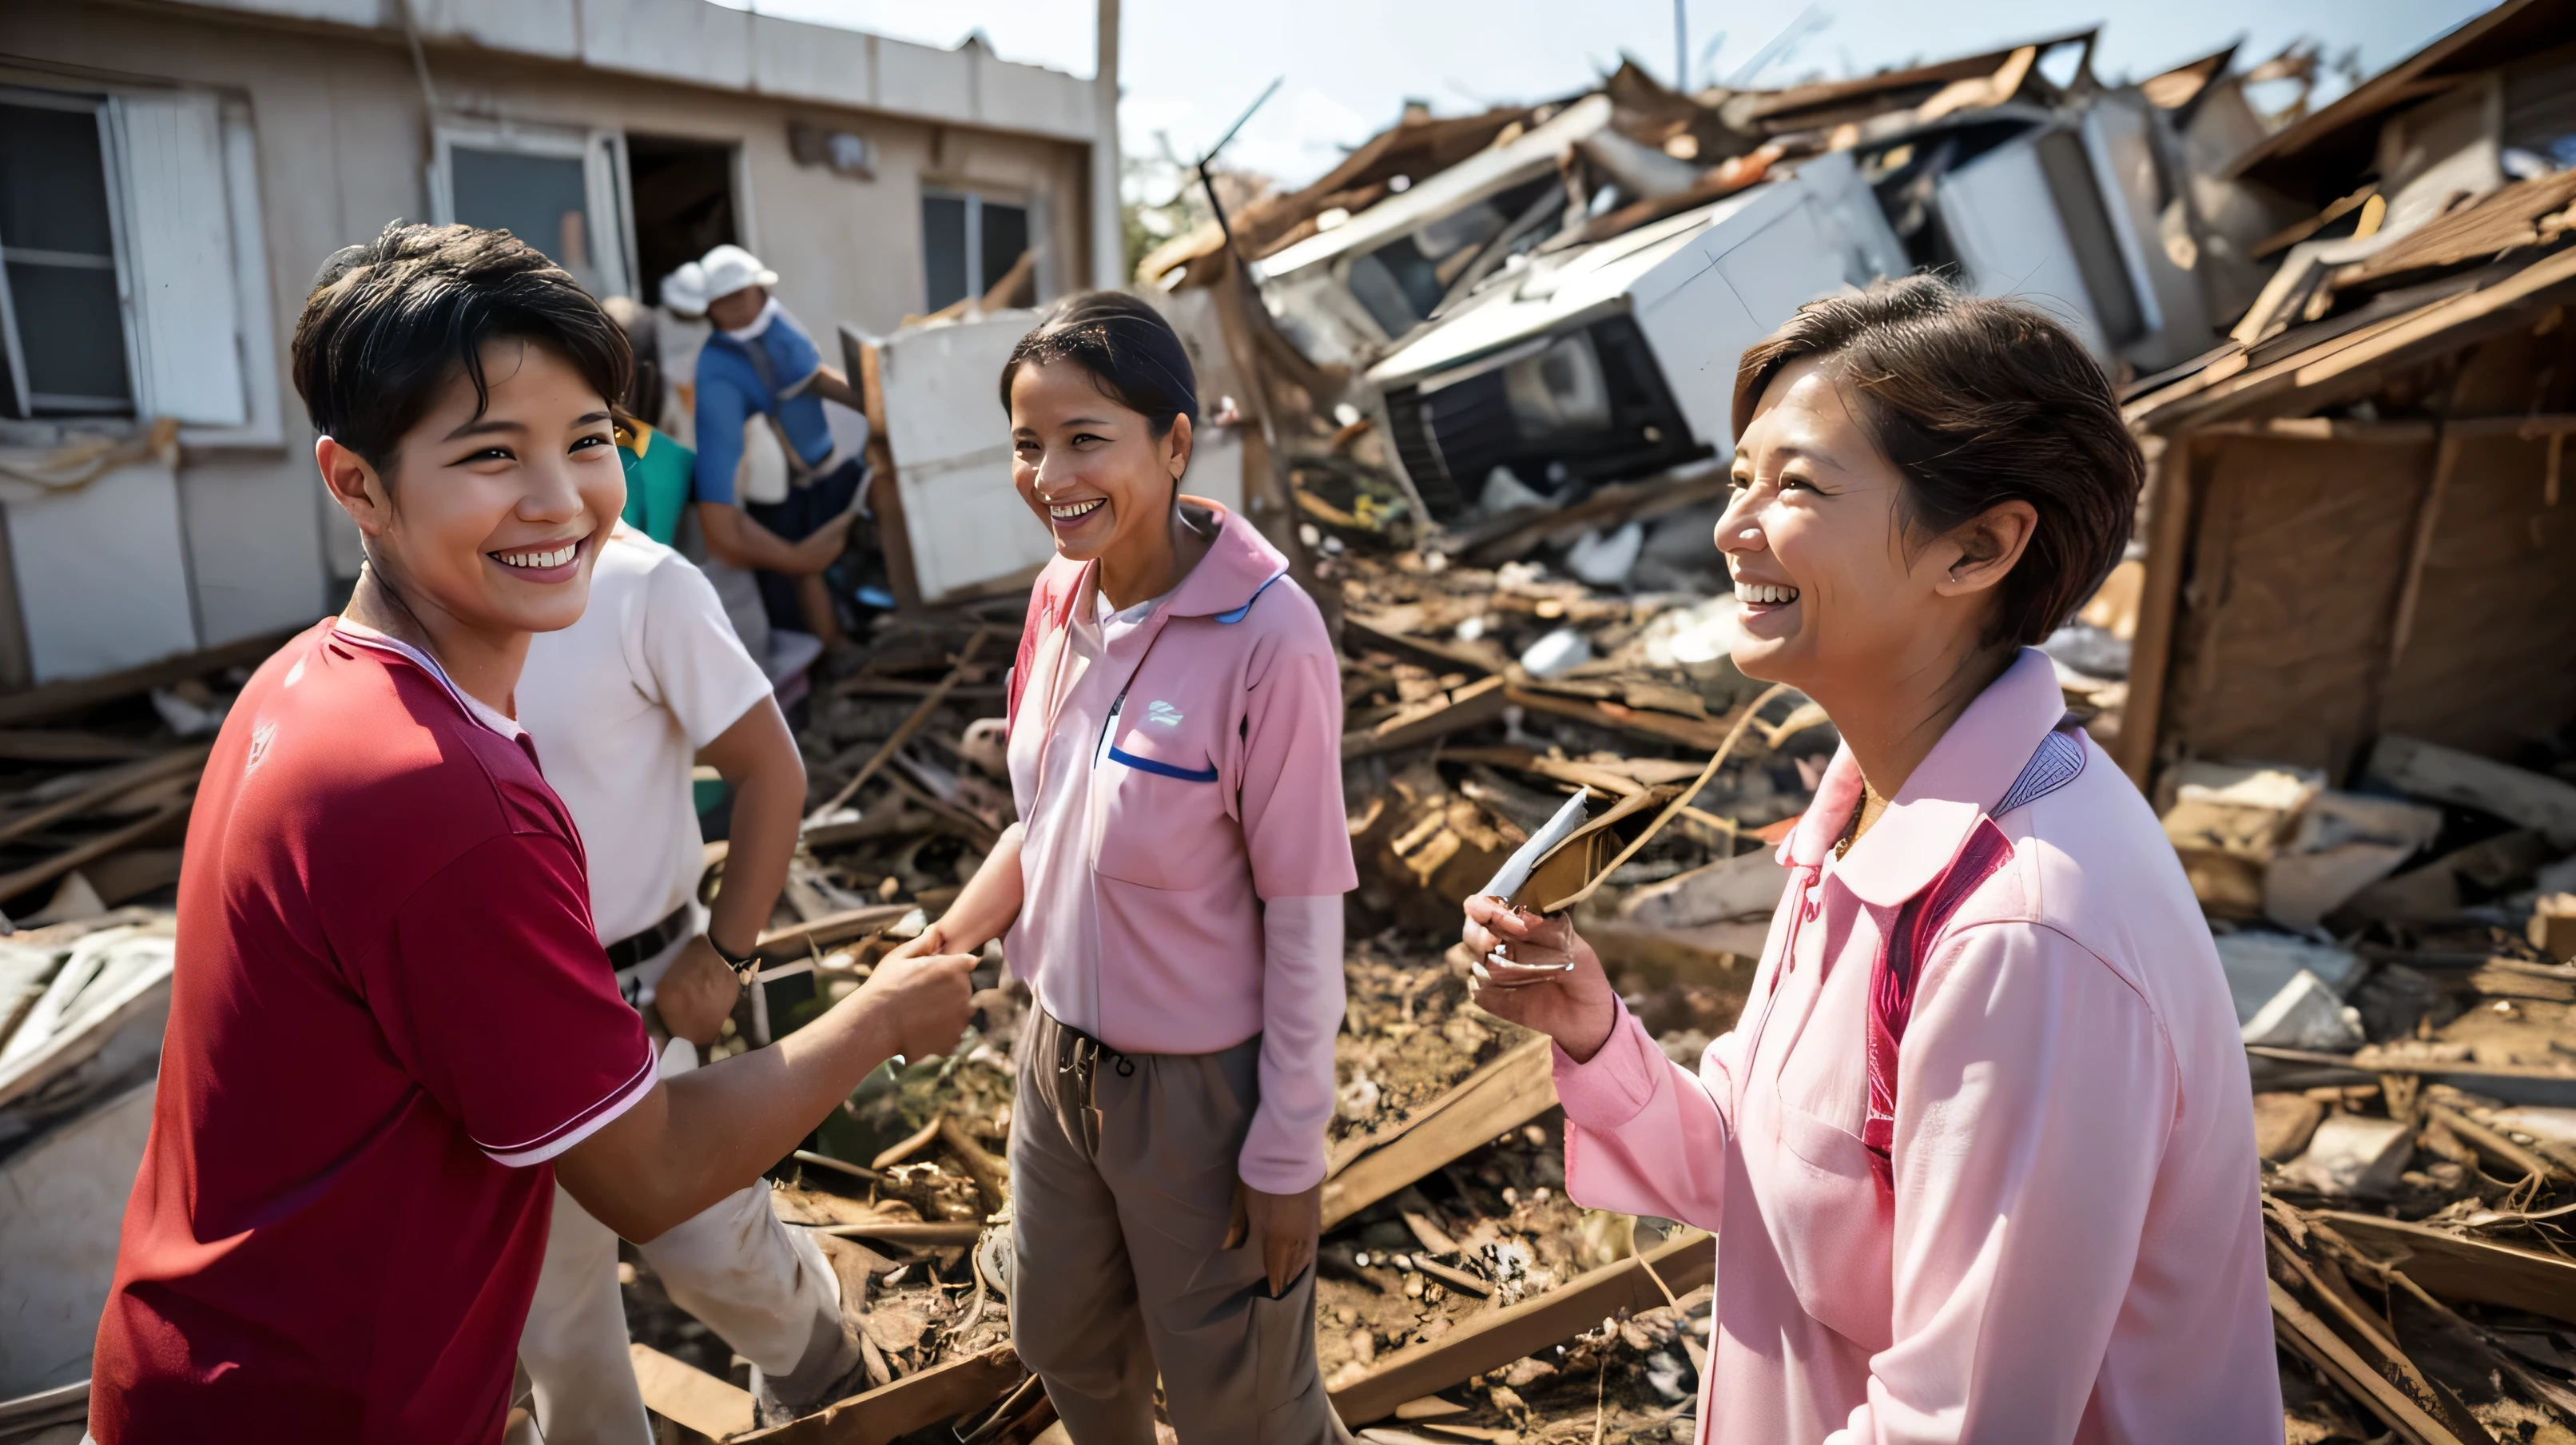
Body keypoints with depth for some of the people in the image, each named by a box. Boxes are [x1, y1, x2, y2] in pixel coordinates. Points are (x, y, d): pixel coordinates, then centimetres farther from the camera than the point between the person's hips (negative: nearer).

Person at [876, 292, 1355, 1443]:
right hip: (1059, 1053, 7)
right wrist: (960, 927, -8)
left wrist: (1288, 1153, -13)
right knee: (1063, 1349, 28)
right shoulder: (1061, 593, -5)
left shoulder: (1268, 640, -25)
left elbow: (1304, 920, -19)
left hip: (1203, 1087, -6)